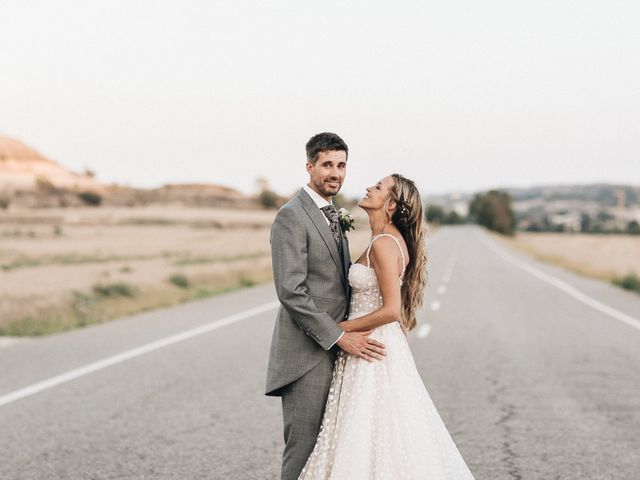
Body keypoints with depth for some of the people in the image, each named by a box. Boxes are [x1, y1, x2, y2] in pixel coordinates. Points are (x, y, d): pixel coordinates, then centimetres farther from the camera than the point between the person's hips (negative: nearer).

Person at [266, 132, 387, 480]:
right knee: (303, 449, -4)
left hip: (333, 348, 9)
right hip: (307, 354, -9)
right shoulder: (291, 217, -12)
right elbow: (291, 292, -20)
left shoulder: (332, 216, 16)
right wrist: (340, 337, -19)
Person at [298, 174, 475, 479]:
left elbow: (391, 310, -24)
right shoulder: (392, 239, 10)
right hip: (377, 346, 10)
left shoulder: (384, 244, -19)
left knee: (368, 437, -3)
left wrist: (341, 328, -15)